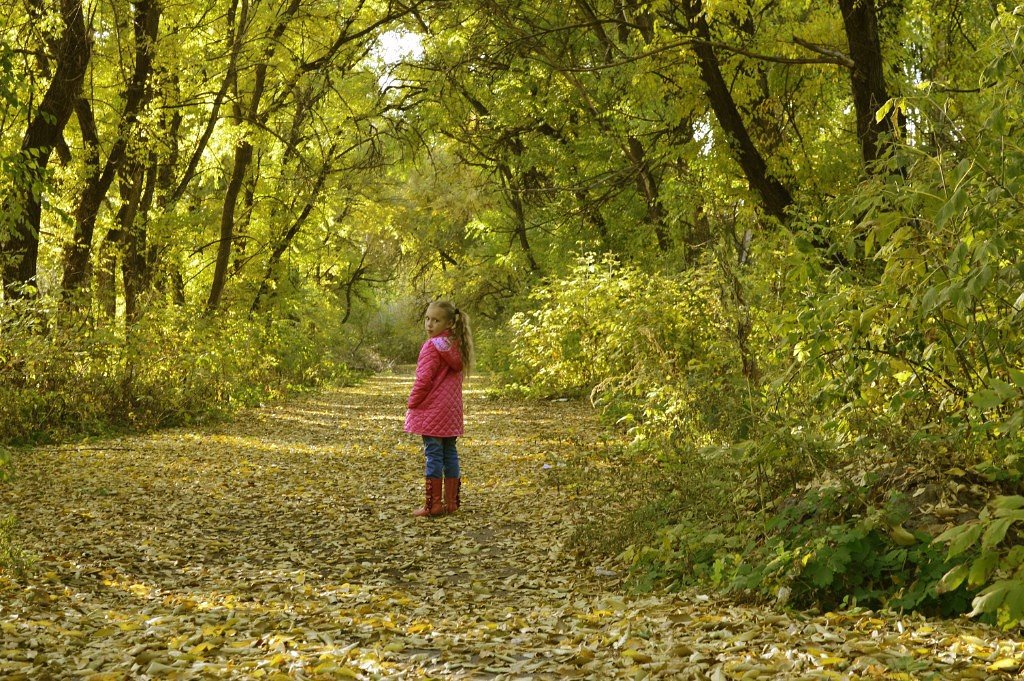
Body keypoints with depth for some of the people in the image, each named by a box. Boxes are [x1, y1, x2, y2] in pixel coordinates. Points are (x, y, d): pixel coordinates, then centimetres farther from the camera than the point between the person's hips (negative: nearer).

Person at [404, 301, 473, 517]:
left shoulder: (432, 346, -15)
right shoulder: (456, 346, 9)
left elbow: (424, 379, -18)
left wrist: (412, 402, -4)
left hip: (432, 410, -8)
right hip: (452, 409, 8)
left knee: (434, 455, -5)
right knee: (450, 453, 10)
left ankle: (433, 504, -3)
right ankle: (451, 501, 14)